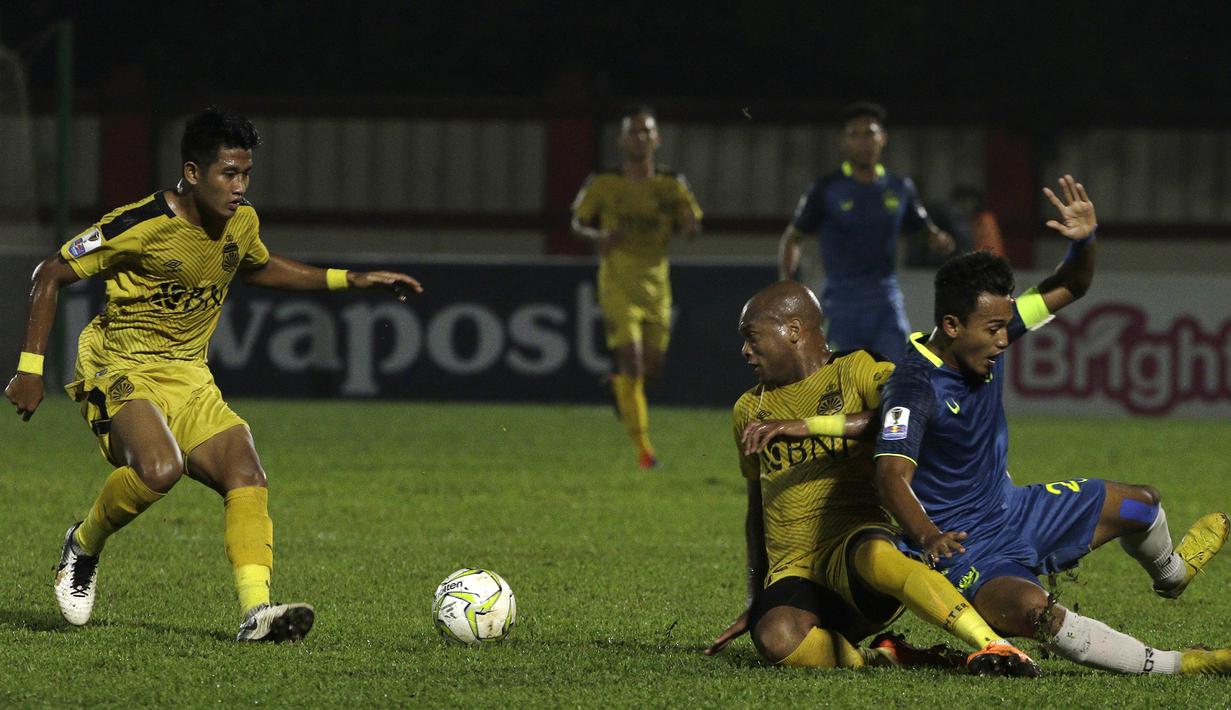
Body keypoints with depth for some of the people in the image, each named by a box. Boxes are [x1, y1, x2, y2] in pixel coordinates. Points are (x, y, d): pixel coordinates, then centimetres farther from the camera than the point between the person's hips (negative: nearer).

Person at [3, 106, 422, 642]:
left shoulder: (242, 223, 3)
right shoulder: (141, 225, -18)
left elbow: (258, 269, 28)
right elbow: (50, 275, -10)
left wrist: (351, 280, 21)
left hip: (190, 378, 6)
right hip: (119, 371, -6)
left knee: (247, 477, -17)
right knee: (161, 467, -34)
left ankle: (256, 610, -26)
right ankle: (83, 548, -6)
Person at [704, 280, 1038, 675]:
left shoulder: (856, 372, 6)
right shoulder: (751, 410, 23)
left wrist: (808, 426, -19)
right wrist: (756, 606, 29)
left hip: (855, 542, -4)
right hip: (791, 575, 4)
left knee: (870, 555, -44)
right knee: (777, 640, -35)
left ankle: (993, 646, -46)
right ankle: (880, 658, -15)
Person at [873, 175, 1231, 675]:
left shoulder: (990, 329, -5)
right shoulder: (914, 388, -29)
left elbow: (1067, 289, 5)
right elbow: (891, 477, -41)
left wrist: (1084, 242, -16)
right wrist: (928, 536, -59)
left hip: (1015, 512, 9)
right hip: (962, 546, -9)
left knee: (1141, 504, 22)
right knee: (1033, 610, -39)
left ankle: (1170, 572, 59)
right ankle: (1165, 666, -31)